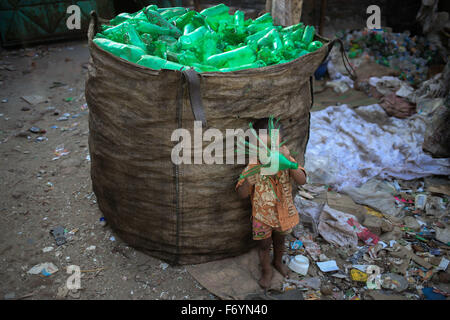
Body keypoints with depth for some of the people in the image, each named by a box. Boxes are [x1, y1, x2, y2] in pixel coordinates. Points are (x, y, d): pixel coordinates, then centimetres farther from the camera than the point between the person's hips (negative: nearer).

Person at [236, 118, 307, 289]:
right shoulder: (253, 167, -24)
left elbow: (302, 180, -29)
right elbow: (242, 194, -21)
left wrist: (289, 161, -43)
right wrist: (249, 180, -43)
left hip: (283, 213, 2)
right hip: (262, 215, -2)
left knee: (279, 240, 28)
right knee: (264, 245, 19)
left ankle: (278, 262, 58)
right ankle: (267, 271, 45)